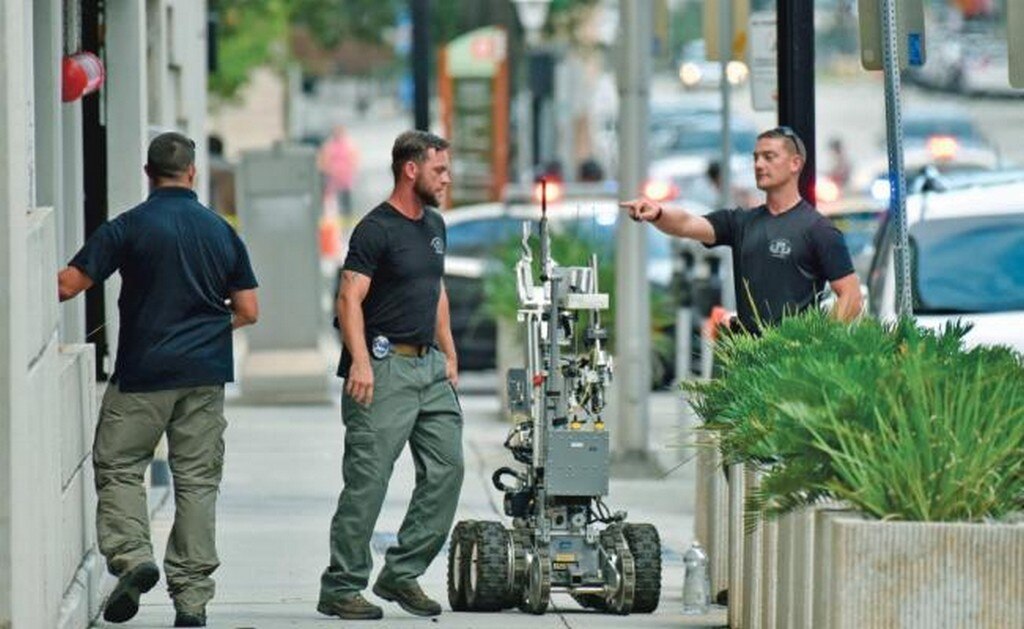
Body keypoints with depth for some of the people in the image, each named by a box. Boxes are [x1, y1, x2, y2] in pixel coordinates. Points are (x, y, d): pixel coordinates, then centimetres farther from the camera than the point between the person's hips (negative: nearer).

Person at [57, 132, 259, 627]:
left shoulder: (128, 227, -6)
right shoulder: (220, 231, 6)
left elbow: (67, 286, -9)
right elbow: (248, 311, 8)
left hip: (143, 370, -3)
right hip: (206, 373, 3)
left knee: (118, 465, 8)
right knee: (197, 479, 6)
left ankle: (131, 556, -13)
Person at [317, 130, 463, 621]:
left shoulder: (434, 226, 15)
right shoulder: (376, 229, -11)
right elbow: (350, 299, -16)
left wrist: (448, 353, 20)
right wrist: (360, 361, -25)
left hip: (429, 365, 8)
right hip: (386, 367, -8)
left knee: (446, 468, 4)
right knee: (368, 479, -7)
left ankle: (402, 575, 12)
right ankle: (341, 589, -1)